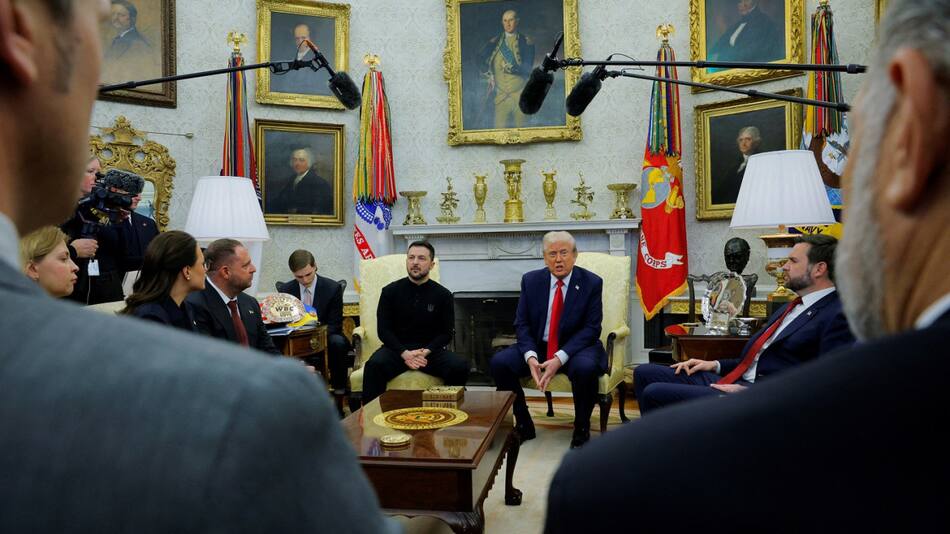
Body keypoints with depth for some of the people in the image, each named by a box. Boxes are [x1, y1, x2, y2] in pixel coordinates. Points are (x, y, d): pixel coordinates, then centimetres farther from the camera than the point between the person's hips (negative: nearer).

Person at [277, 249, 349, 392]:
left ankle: (339, 387, -16)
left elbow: (335, 325, -6)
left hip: (326, 338, -1)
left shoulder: (332, 288, -5)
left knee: (338, 342, -36)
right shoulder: (285, 290, 3)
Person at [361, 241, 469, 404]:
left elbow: (446, 332, 5)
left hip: (430, 350, 1)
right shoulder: (390, 291, 5)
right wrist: (404, 353, -16)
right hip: (397, 349, 0)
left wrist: (426, 351, -14)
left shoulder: (443, 295, 5)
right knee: (374, 365, -32)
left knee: (460, 367, -26)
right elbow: (383, 330, 1)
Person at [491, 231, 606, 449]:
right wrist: (530, 356, -20)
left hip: (575, 348, -3)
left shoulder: (592, 283, -5)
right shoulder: (531, 280, 2)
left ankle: (581, 429, -8)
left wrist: (560, 358, -24)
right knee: (499, 363, -20)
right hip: (538, 347, 3)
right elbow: (522, 324, 0)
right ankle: (524, 426, 0)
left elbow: (591, 329, -11)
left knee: (585, 367, -36)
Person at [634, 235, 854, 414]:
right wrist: (716, 365, 10)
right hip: (736, 382, 10)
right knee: (645, 373, 2)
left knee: (656, 393, -21)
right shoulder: (793, 307, 21)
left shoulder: (839, 316, -9)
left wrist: (747, 391, -19)